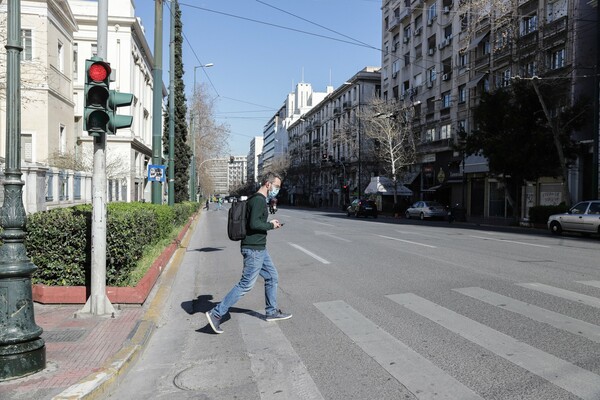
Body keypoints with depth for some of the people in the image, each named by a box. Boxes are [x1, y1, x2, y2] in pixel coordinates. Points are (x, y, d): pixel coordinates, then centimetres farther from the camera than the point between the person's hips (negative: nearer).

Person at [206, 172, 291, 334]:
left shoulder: (259, 200, 15)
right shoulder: (259, 200, -17)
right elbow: (254, 224, -26)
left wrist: (270, 223, 10)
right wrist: (271, 225, -11)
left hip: (259, 248, 11)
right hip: (254, 249, -11)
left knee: (272, 277, 17)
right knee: (246, 284, -6)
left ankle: (271, 312, 29)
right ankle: (216, 313, 0)